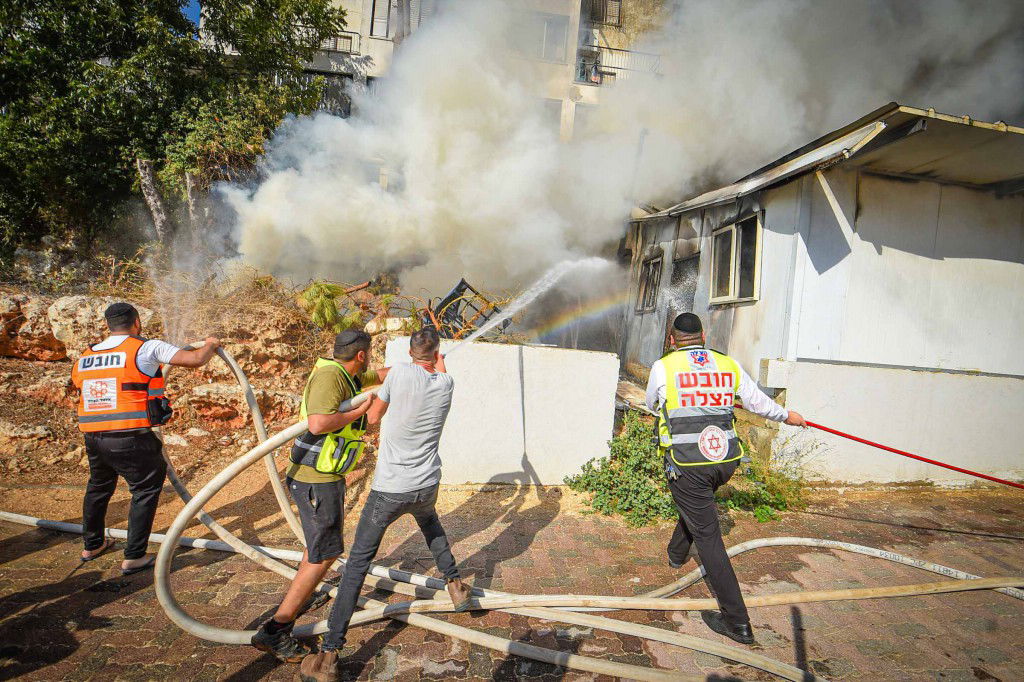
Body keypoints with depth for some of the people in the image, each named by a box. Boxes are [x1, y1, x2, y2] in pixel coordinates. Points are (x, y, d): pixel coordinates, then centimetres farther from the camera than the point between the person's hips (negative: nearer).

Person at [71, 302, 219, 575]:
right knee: (145, 491, 8)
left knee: (98, 487, 27)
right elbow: (195, 359, -10)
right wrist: (210, 346, 11)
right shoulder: (146, 348, -6)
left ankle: (92, 545, 44)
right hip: (131, 439, -6)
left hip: (93, 437, 7)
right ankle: (134, 557, 10)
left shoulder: (84, 358, 12)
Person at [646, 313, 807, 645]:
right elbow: (758, 402, 14)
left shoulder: (663, 367, -4)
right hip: (726, 460, 5)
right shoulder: (729, 365, 5)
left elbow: (652, 403, 14)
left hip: (686, 464, -5)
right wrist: (787, 415, 34)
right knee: (697, 503, 32)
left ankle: (737, 621, 4)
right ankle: (676, 553, 55)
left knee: (708, 535, 1)